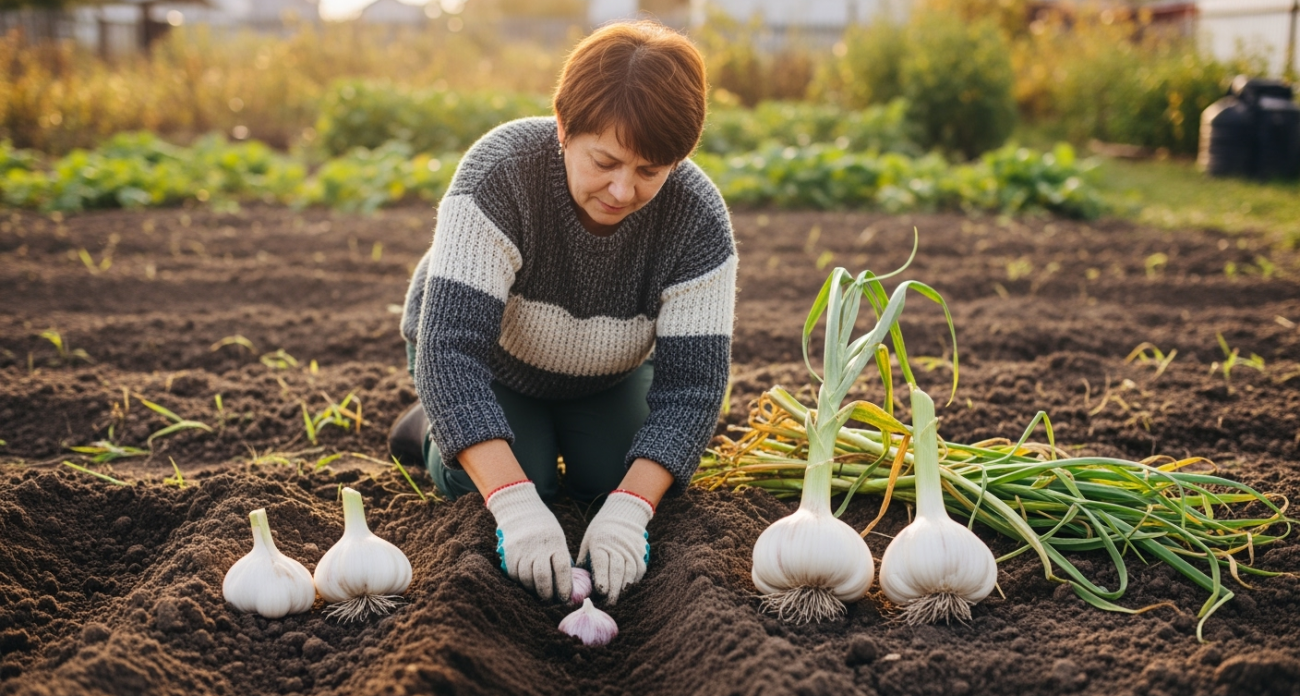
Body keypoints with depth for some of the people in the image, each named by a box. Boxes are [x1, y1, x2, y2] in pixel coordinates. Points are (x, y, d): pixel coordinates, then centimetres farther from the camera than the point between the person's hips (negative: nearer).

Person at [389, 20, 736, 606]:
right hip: (488, 364, -2)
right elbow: (451, 346, -42)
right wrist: (515, 504, -53)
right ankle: (431, 427, 11)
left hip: (607, 377, 3)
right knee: (519, 481, -21)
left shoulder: (698, 218, -30)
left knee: (614, 481, -14)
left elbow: (691, 380, -30)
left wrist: (629, 510, -45)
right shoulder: (500, 173, -38)